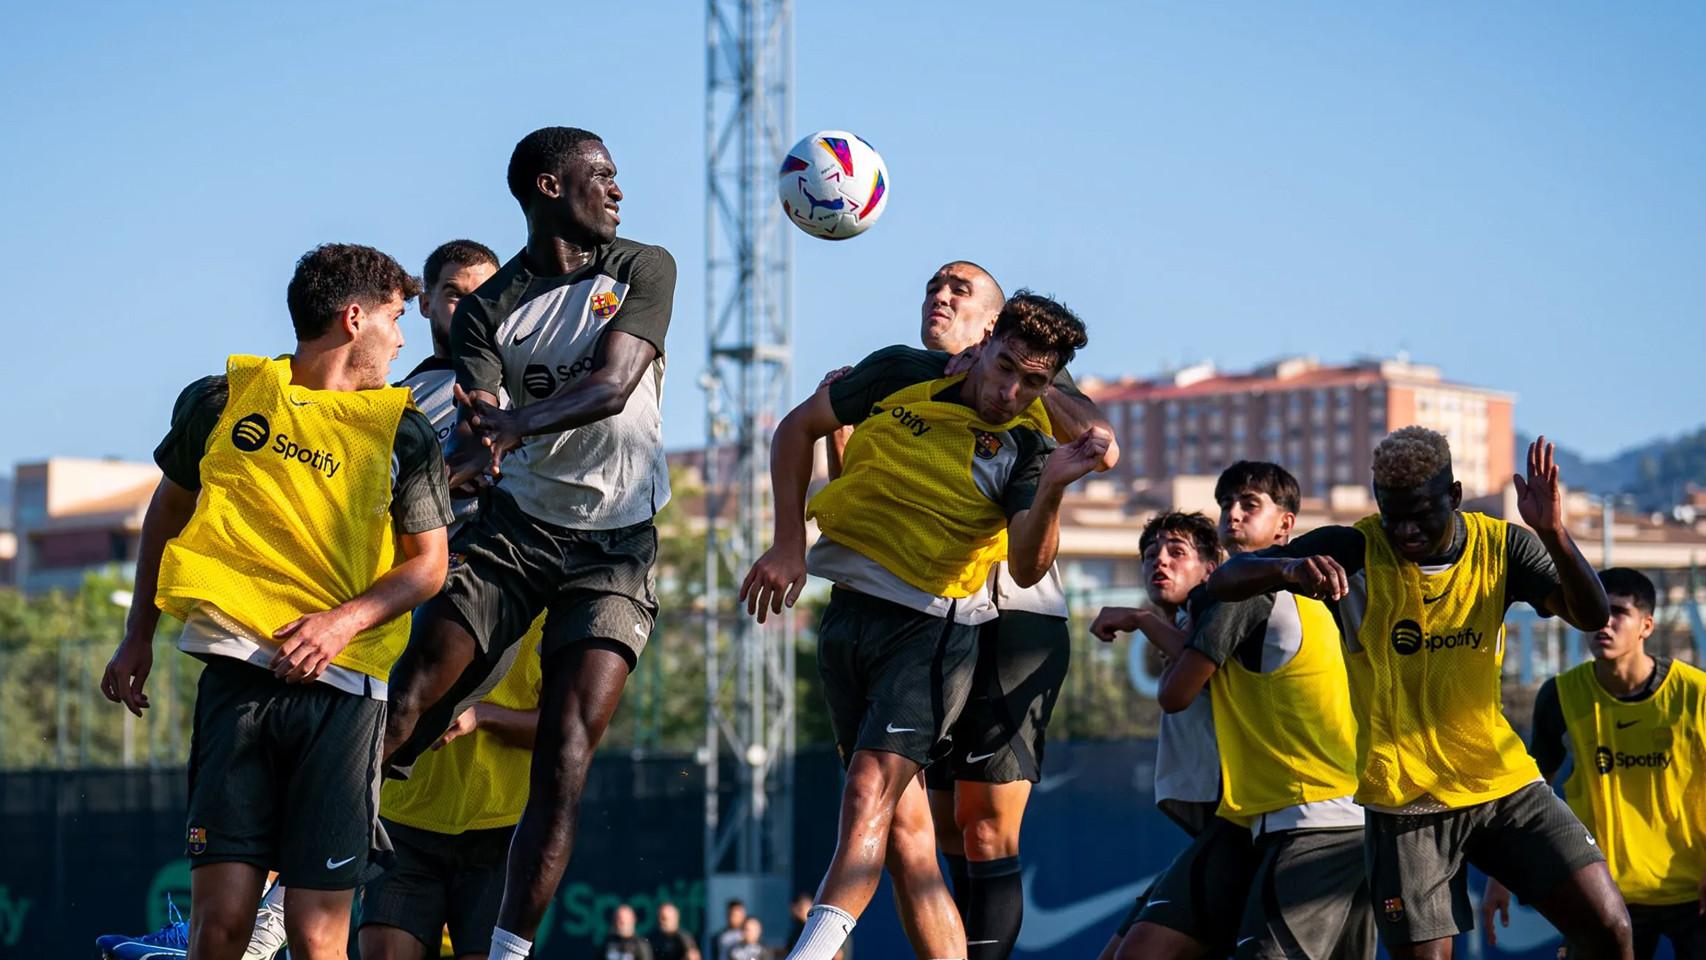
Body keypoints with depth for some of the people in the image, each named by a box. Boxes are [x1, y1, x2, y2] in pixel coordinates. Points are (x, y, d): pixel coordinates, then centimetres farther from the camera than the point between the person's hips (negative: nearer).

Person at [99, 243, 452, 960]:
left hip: (341, 687, -1)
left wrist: (345, 620, -11)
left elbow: (428, 562, 7)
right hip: (237, 672, 1)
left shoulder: (404, 434, 6)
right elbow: (168, 512, 23)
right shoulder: (219, 401, 8)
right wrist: (138, 637, 24)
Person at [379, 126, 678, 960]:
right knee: (400, 713, -11)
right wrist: (475, 443, -37)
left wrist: (511, 426, -30)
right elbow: (477, 425, -11)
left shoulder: (645, 269, 2)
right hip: (514, 525, 0)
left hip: (616, 543, 0)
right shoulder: (491, 307, 2)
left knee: (564, 758, -11)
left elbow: (612, 386, -14)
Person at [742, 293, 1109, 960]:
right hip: (847, 613, 4)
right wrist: (789, 544, 5)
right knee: (904, 825, 3)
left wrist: (1052, 488, -37)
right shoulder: (900, 375, -2)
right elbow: (798, 428, 11)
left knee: (869, 793, -22)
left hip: (931, 627, -4)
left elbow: (1028, 568, -20)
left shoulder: (1026, 449, -8)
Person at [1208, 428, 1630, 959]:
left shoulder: (1500, 546, -3)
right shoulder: (1353, 551, -10)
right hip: (1404, 800, -2)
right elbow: (1223, 582, -14)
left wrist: (1553, 533, -31)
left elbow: (1592, 617, -14)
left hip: (1505, 782, 2)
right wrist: (1290, 567, -36)